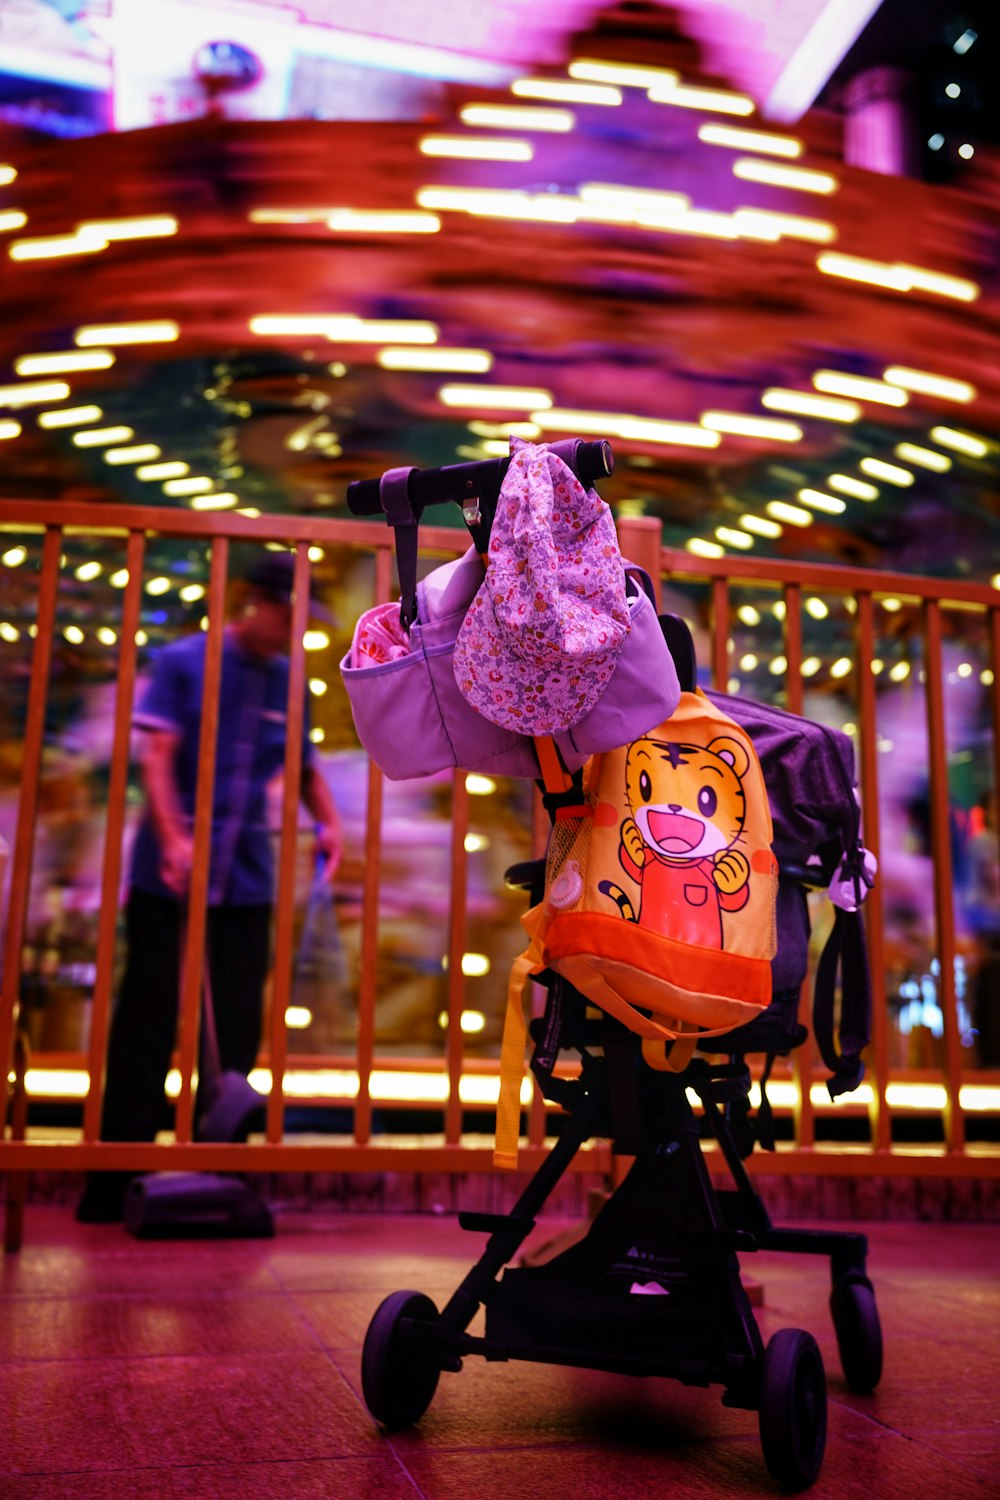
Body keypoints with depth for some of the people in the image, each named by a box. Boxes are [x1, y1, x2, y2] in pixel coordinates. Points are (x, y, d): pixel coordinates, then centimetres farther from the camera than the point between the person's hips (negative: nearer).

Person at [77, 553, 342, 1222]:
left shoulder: (288, 683, 10)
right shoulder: (182, 662, -1)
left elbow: (306, 767, 19)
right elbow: (158, 756, -9)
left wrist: (329, 822, 0)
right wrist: (173, 837, -23)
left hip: (247, 884, 4)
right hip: (168, 880, -4)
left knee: (236, 1031, 6)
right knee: (146, 1023, 1)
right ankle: (112, 1184, 11)